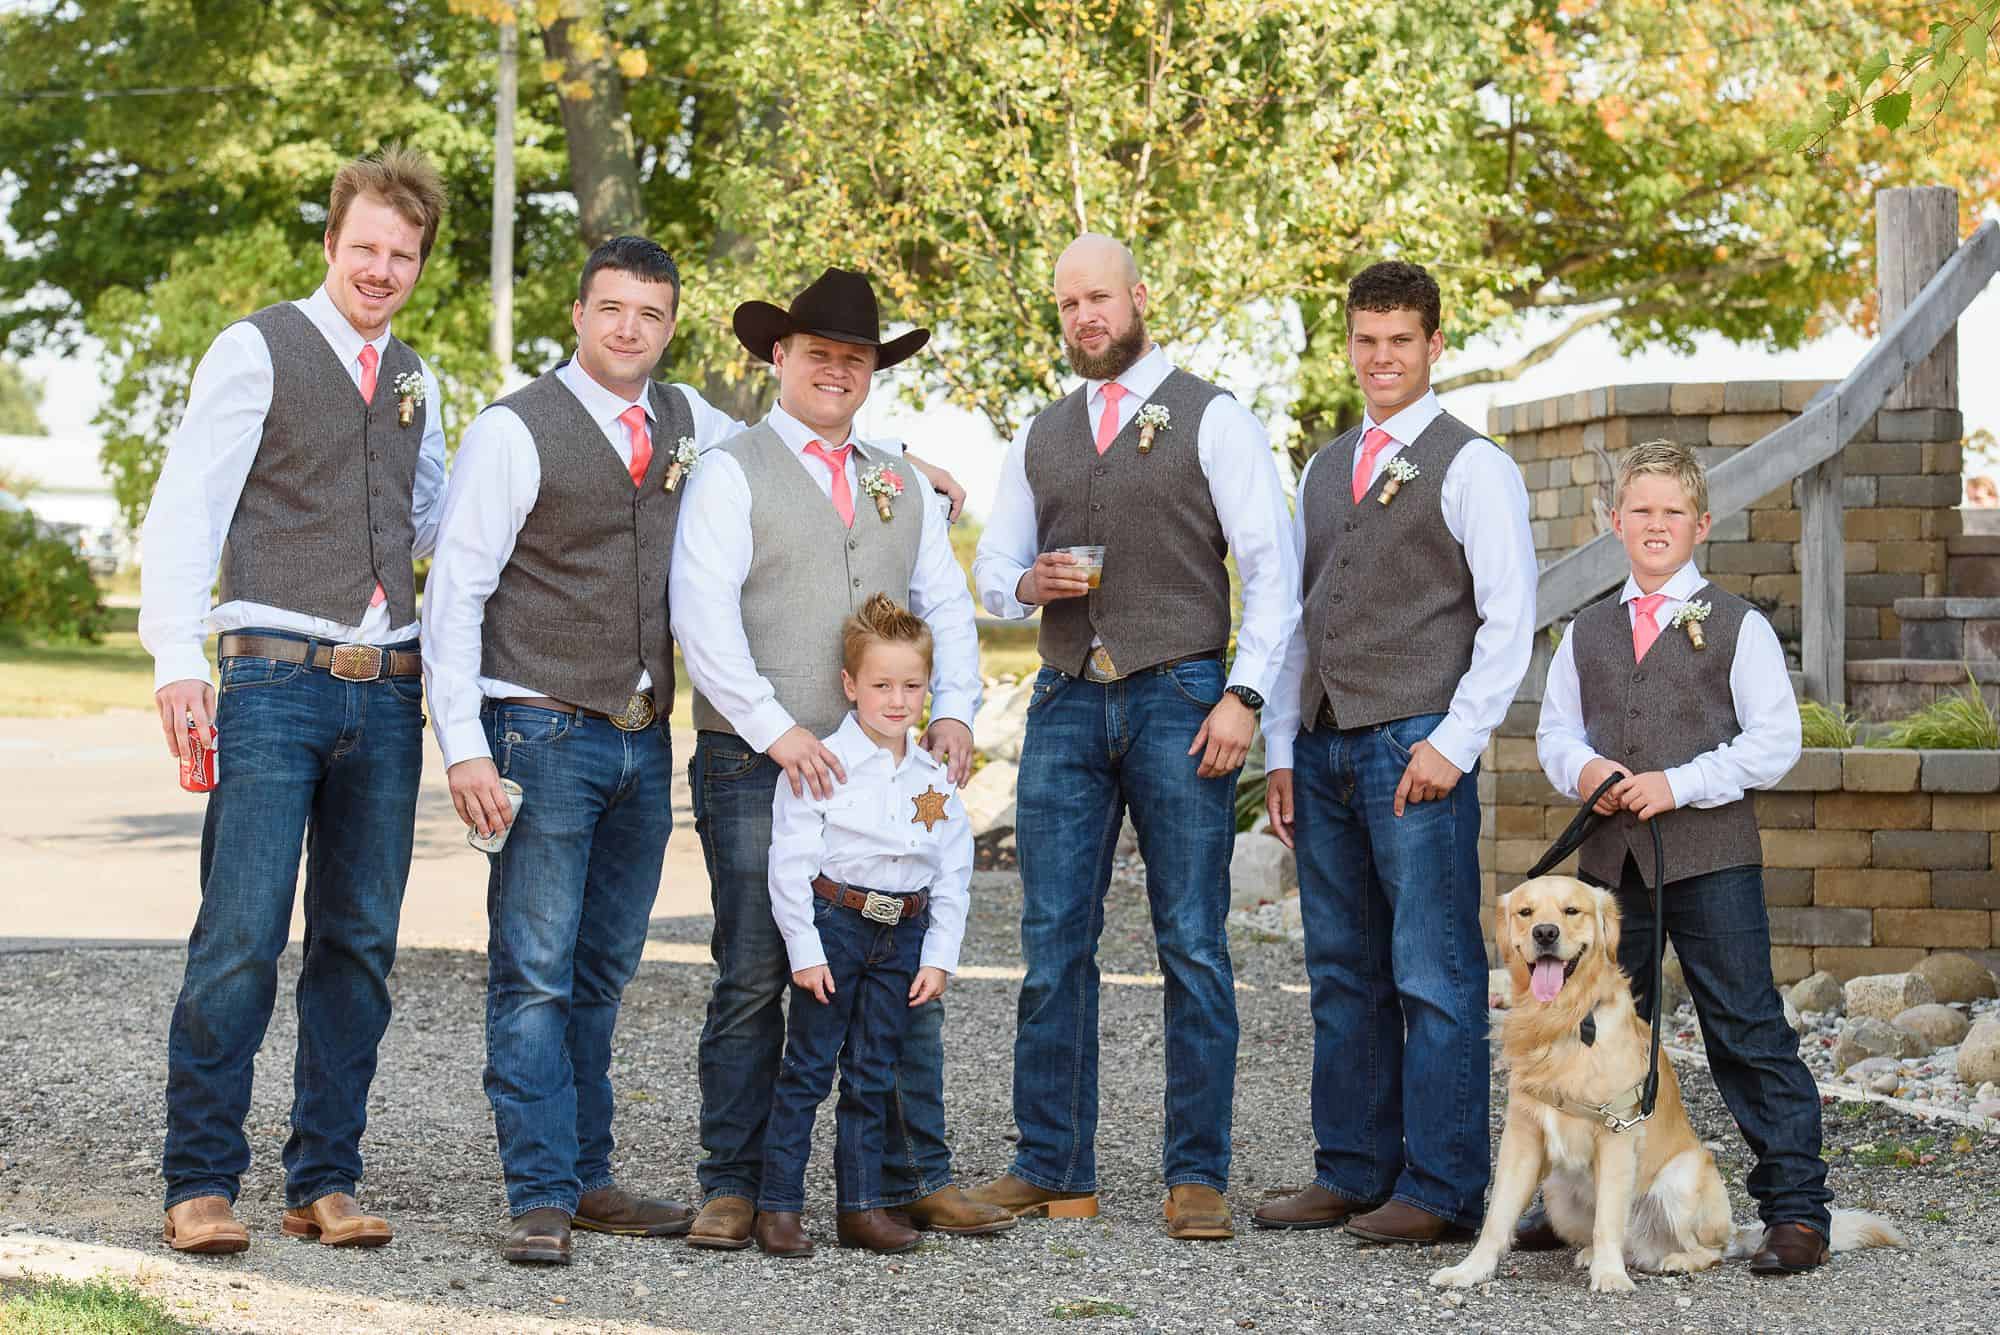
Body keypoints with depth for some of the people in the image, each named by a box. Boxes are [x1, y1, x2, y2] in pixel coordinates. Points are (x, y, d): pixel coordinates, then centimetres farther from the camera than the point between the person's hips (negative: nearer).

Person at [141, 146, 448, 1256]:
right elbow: (185, 505, -5)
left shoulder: (413, 382, 18)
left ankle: (325, 1180, 13)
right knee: (240, 938, -10)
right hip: (274, 681, -6)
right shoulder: (257, 350, 1)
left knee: (359, 943, 6)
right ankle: (201, 1183, -2)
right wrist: (175, 658, -15)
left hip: (386, 692, 6)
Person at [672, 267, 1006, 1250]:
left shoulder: (901, 483, 19)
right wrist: (774, 729, -17)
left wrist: (953, 710, 0)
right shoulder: (732, 473, 2)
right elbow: (702, 617, -8)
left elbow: (946, 605, 18)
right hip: (758, 765, -4)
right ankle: (733, 1188, 4)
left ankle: (915, 1178, 10)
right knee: (753, 979, -2)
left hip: (885, 761, 5)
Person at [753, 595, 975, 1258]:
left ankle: (861, 1205, 15)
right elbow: (790, 862, -10)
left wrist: (940, 956, 3)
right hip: (833, 925, -4)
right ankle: (778, 1205, 4)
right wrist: (805, 949, -12)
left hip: (903, 935, 4)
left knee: (873, 1075, 10)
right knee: (808, 1067, -1)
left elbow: (954, 874, 10)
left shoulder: (936, 778, 6)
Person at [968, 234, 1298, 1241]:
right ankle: (1053, 1168, 9)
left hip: (1178, 698, -4)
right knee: (1053, 944, 2)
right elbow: (992, 570, 21)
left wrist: (1244, 695, -11)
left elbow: (1269, 568, -1)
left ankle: (1197, 1177, 2)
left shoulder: (1211, 420, 3)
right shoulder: (1039, 439, 17)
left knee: (1193, 946, -3)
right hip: (1066, 703, 4)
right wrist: (1030, 583, -4)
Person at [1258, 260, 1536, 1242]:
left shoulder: (1471, 466, -2)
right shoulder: (1324, 471, 18)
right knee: (1344, 976, 10)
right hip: (1324, 749, 7)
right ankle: (1352, 1174, 17)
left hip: (1417, 747, -7)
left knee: (1435, 976, -5)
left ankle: (1442, 1190, -1)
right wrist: (1282, 751, 13)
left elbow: (1510, 617, -7)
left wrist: (1453, 744, -14)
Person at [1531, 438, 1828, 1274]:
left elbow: (1774, 740, -5)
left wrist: (1679, 783, -14)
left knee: (1748, 1032, -6)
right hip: (1610, 858, 5)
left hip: (1710, 855, -5)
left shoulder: (1738, 626, 1)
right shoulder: (1587, 632, 15)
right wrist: (1580, 768, -7)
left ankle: (1797, 1209, -2)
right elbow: (1554, 729, 16)